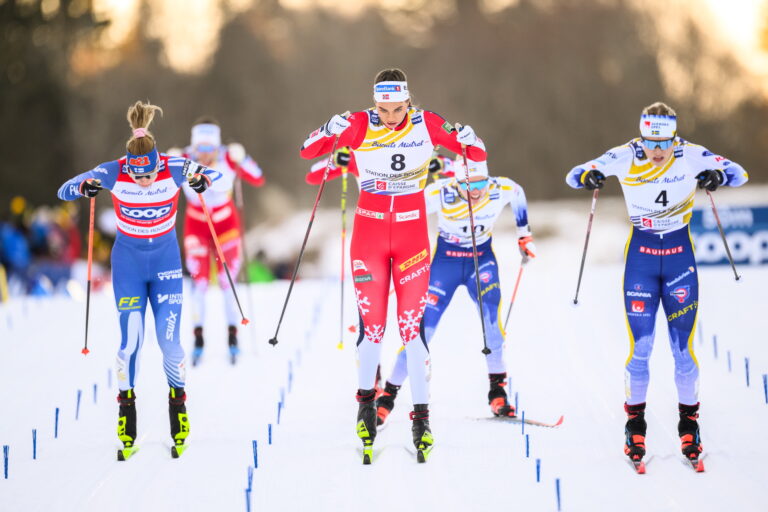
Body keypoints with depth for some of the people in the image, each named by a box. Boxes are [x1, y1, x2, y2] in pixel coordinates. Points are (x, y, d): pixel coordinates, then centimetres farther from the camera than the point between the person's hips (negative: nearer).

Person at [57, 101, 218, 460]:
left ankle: (178, 408, 15)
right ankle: (126, 414, 8)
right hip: (128, 264, 0)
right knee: (130, 342, -5)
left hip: (166, 262, 0)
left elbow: (213, 173, -7)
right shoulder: (113, 173, -19)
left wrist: (203, 179, -31)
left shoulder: (174, 169, -19)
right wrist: (84, 187, -36)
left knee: (169, 340, -5)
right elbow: (64, 191, -14)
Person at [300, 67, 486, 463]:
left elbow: (478, 154, 2)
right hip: (369, 233, 0)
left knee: (412, 326, -4)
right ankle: (366, 400, 23)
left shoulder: (426, 124, -6)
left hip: (412, 234, 0)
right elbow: (307, 150, -4)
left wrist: (463, 139, -19)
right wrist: (331, 132, -22)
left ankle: (421, 415, 3)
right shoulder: (359, 126, -7)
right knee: (372, 325, 0)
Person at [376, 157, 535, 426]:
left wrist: (524, 235, 14)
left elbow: (518, 195, 6)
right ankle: (388, 395, 6)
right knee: (423, 326, -7)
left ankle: (498, 390, -10)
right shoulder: (439, 194, -27)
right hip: (445, 260, -1)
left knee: (492, 315, -23)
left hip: (482, 258, 1)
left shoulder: (502, 190, -19)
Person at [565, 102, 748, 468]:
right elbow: (573, 176, -5)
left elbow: (739, 174, -4)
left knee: (683, 345, 0)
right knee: (640, 345, -4)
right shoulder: (625, 158, -12)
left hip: (680, 253, 0)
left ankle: (689, 421, 15)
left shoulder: (692, 156, -12)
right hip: (641, 253, 0)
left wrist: (717, 177, -27)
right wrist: (589, 177, -29)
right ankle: (635, 422, 10)